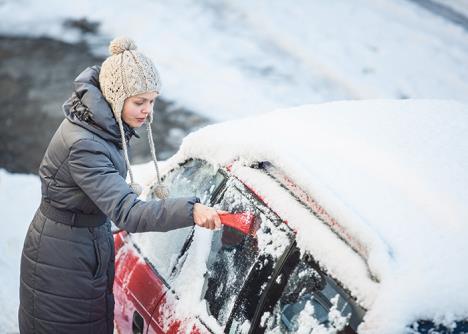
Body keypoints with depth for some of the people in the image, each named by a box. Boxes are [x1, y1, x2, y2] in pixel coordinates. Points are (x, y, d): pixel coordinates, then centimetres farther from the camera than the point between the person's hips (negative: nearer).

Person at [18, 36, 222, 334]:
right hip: (61, 258, -8)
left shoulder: (109, 126, -3)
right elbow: (126, 213, -40)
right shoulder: (83, 144, -31)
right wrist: (189, 210, -50)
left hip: (96, 243, 8)